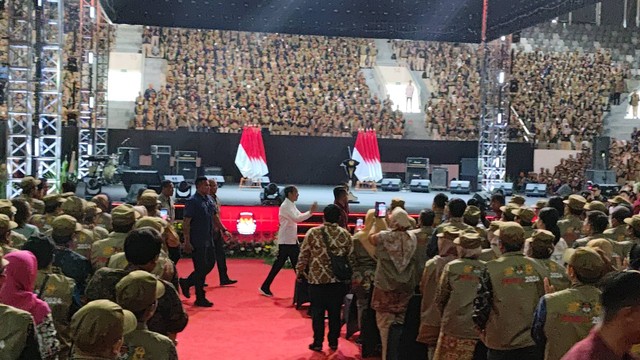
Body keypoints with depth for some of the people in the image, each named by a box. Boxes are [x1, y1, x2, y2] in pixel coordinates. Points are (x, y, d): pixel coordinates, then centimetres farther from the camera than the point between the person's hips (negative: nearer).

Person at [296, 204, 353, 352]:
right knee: (335, 312, 12)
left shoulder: (313, 232, -8)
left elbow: (304, 255, -4)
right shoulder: (346, 234, -3)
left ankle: (318, 343, 13)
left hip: (317, 280, -2)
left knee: (317, 312, 9)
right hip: (338, 281, 2)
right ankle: (333, 342, 20)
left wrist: (299, 271, 11)